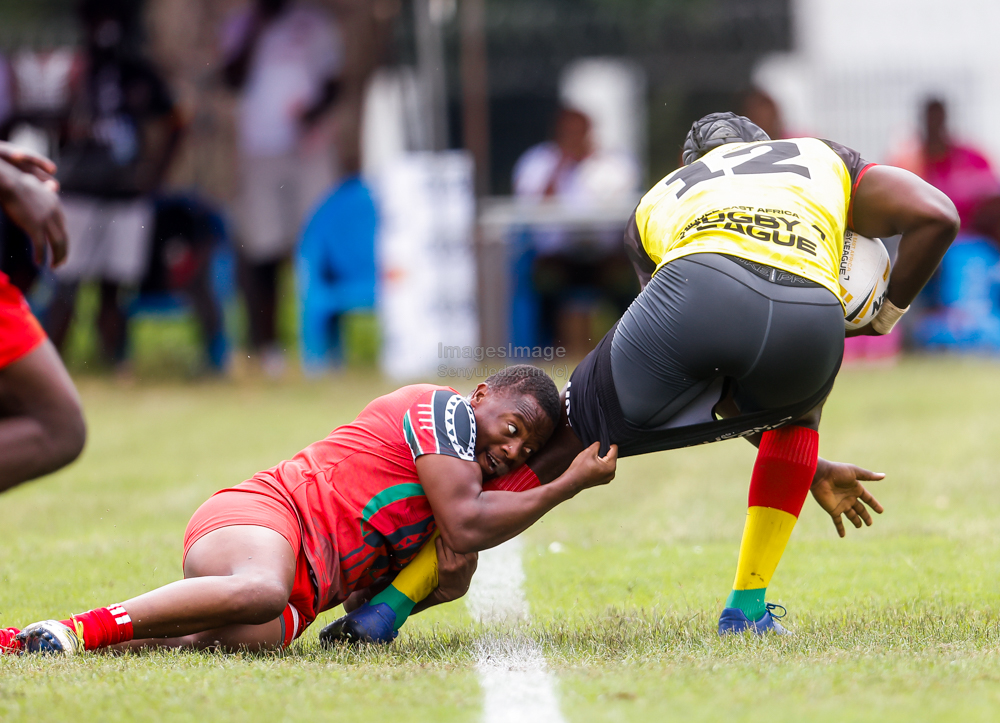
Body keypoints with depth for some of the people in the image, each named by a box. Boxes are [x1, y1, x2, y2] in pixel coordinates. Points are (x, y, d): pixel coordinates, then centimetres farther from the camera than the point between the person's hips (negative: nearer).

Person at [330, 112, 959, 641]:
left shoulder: (659, 201, 40)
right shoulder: (828, 161, 40)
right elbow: (936, 217, 22)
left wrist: (810, 472, 44)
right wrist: (888, 314, 38)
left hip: (697, 289, 0)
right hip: (808, 324, 0)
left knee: (557, 447, 16)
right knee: (794, 406, 38)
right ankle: (748, 609, 32)